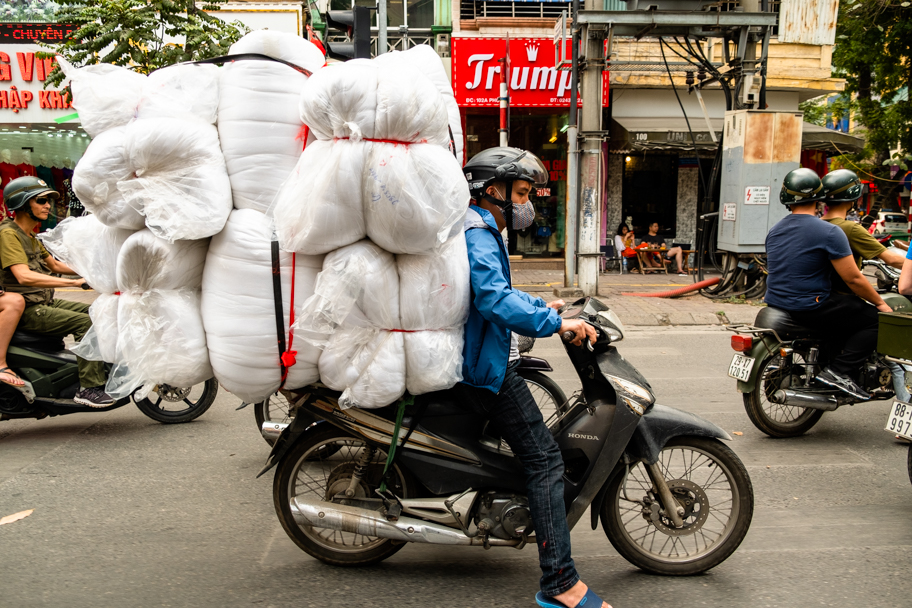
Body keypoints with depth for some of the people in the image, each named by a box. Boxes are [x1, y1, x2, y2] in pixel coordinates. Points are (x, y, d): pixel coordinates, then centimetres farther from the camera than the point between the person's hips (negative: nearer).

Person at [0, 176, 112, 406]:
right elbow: (24, 276, -30)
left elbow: (54, 265, 26)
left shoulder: (30, 236, 17)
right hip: (26, 310, -10)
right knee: (86, 322, -22)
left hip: (44, 302, 10)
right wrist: (76, 282, -36)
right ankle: (89, 387, -23)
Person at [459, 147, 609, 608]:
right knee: (544, 458, -15)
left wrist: (540, 305, 18)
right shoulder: (477, 234, -16)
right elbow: (493, 299, -31)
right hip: (486, 367, -12)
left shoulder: (481, 230, 20)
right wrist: (555, 324, -32)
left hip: (475, 359, 12)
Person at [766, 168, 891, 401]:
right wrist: (880, 302, 2)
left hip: (776, 303, 8)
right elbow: (853, 279, -12)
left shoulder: (775, 231, 8)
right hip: (810, 308, -8)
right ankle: (839, 371, -10)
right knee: (874, 320, 0)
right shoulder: (829, 232, -14)